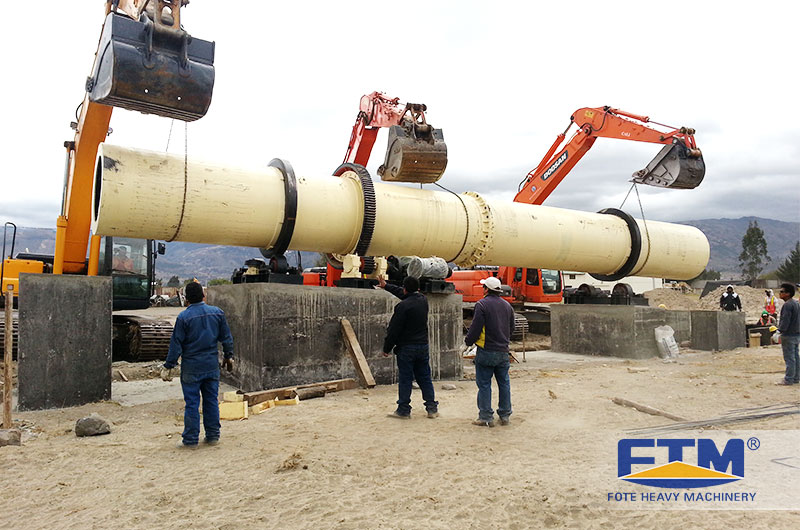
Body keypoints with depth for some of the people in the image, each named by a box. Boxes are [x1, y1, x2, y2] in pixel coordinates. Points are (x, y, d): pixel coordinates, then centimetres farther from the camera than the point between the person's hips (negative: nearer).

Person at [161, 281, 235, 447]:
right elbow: (226, 338, 7)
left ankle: (191, 439, 11)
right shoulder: (217, 312, 0)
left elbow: (176, 345, -8)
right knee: (211, 401, 12)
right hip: (212, 365, 3)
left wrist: (168, 366, 1)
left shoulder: (183, 317, -11)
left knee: (191, 403, 4)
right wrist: (229, 357, 20)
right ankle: (213, 436, 19)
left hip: (191, 368, -3)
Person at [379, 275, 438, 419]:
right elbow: (401, 293, 22)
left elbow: (394, 330, -14)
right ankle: (432, 408, 15)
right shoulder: (423, 300, 5)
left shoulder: (403, 306, -17)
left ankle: (403, 410, 9)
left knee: (405, 380, 2)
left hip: (406, 348, -6)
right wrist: (386, 286, 33)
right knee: (425, 378, 13)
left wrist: (386, 348, -3)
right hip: (423, 346, 6)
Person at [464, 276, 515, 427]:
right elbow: (511, 329, 17)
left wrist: (468, 341, 2)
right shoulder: (507, 305, 10)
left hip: (486, 351, -6)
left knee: (484, 384, 2)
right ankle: (505, 415, 21)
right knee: (504, 383, 14)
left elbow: (475, 328, -15)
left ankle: (486, 417, 5)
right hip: (503, 351, 6)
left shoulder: (482, 304, -12)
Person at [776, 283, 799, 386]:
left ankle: (789, 379, -1)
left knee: (789, 358, -5)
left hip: (788, 335, -10)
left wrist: (781, 331, -13)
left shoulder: (787, 305, -18)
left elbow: (785, 320, -21)